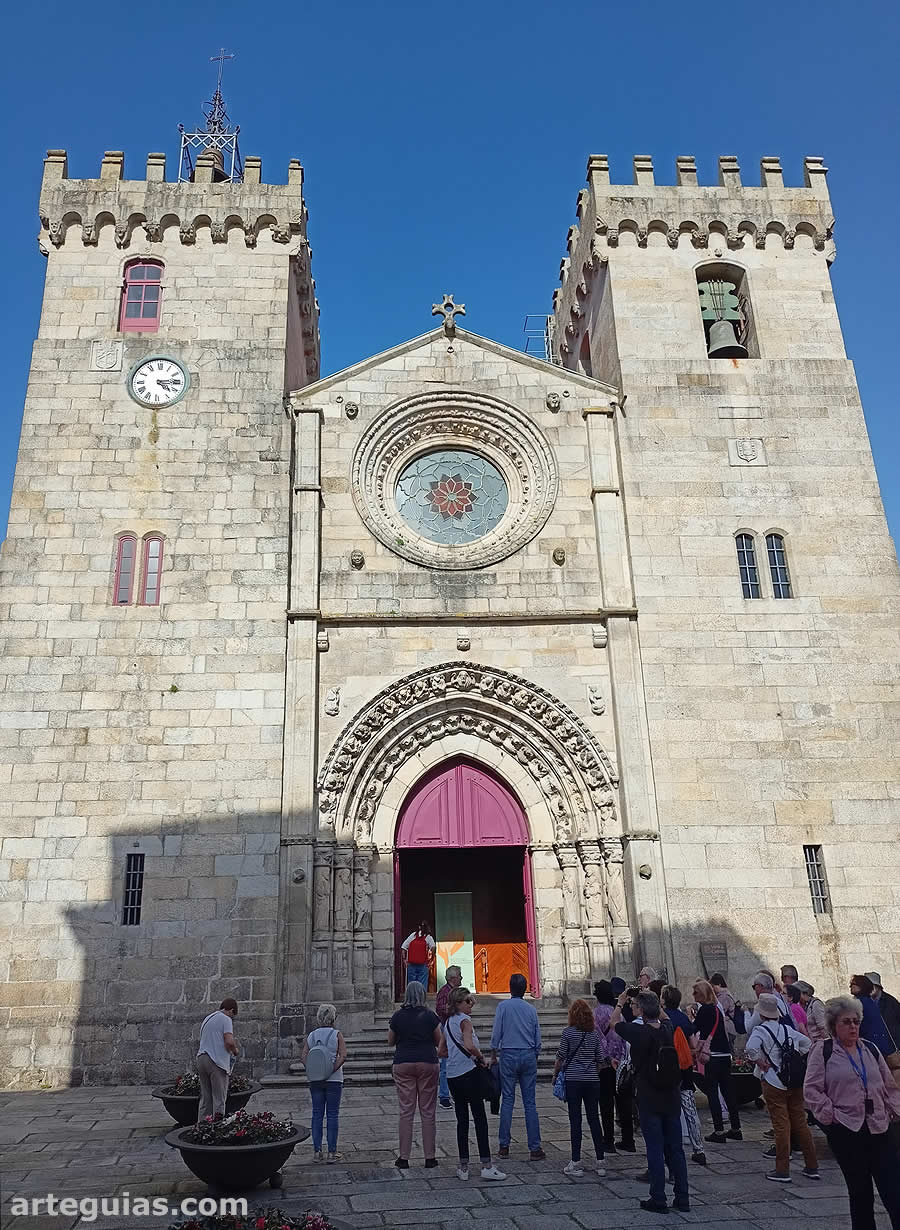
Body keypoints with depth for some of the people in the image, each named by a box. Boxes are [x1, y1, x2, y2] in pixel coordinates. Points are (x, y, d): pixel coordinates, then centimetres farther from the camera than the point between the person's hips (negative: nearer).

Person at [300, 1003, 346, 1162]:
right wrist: (332, 1070, -13)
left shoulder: (312, 1035, 5)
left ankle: (317, 1150, 11)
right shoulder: (337, 1035, -5)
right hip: (334, 1079, -3)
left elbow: (303, 1056, -3)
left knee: (317, 1114, 10)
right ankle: (332, 1152, 6)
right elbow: (343, 1055, -16)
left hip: (315, 1080, 3)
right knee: (333, 1115, 3)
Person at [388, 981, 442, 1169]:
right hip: (428, 1063, 0)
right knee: (428, 1112, 7)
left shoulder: (398, 1016, -1)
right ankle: (430, 1157, 11)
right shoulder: (430, 1015, -4)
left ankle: (403, 1158, 8)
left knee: (406, 1112, 6)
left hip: (403, 1064, 1)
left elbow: (390, 1042, 8)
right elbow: (439, 1041, 3)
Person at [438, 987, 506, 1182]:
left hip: (452, 1076, 8)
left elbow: (441, 1051, 17)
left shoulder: (448, 1022, 13)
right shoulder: (464, 1020, -11)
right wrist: (481, 1056, -11)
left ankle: (463, 1167, 13)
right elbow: (469, 1045, -26)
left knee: (462, 1120, 11)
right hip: (469, 1073, -7)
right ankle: (486, 1166, 2)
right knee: (480, 1119, 0)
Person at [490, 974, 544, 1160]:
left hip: (509, 1055, -2)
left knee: (507, 1101, 4)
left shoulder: (503, 1006, -3)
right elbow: (538, 1038, 9)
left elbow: (496, 1033, -4)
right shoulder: (531, 1009, 5)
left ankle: (504, 1146, 7)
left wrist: (494, 1053, 9)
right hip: (528, 1055, 2)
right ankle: (535, 1148, 3)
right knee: (530, 1102, 3)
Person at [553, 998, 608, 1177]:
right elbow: (601, 1060, 7)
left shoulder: (568, 1032, -8)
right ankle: (600, 1162, 14)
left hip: (573, 1080, -4)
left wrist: (555, 1074, 9)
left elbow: (560, 1057, -5)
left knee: (575, 1121, 1)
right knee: (594, 1119, 10)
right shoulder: (595, 1034, 3)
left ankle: (576, 1163, 4)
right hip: (592, 1081, 4)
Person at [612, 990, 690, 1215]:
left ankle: (658, 1200, 9)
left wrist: (620, 1001, 15)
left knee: (655, 1150, 3)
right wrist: (649, 997, 24)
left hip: (649, 1101, -5)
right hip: (672, 1099, 5)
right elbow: (664, 1017, 21)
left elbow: (614, 1021, 0)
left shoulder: (639, 1033, -18)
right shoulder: (669, 1029, -5)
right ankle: (682, 1199, 19)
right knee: (675, 1149, 13)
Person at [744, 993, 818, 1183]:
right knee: (800, 1122, 14)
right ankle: (812, 1167, 20)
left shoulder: (760, 1030, -10)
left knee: (781, 1125, -2)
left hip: (774, 1083, -6)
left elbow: (751, 1048, -27)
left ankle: (782, 1170, 3)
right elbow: (807, 1043, 22)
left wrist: (760, 1062, -11)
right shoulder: (788, 1030, 11)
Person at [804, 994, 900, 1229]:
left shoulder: (870, 1049, 13)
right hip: (845, 1131, -4)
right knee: (860, 1192, 5)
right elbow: (811, 1090, -5)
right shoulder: (823, 1051, -2)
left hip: (878, 1129, 4)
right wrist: (830, 1115, -10)